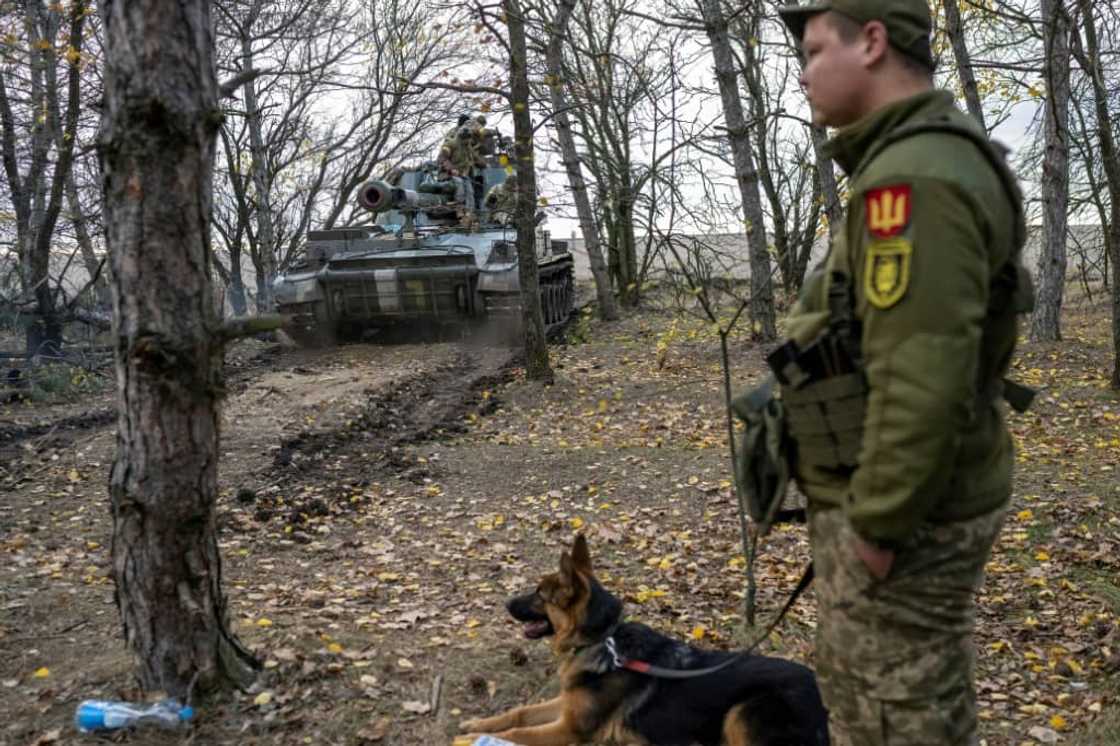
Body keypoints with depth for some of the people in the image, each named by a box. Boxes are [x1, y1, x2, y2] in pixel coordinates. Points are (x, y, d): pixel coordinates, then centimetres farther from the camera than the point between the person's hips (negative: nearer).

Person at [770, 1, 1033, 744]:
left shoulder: (913, 177, -22)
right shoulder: (927, 158, 12)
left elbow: (924, 376, -29)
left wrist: (878, 521, -20)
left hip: (905, 514, -10)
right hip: (911, 496, 10)